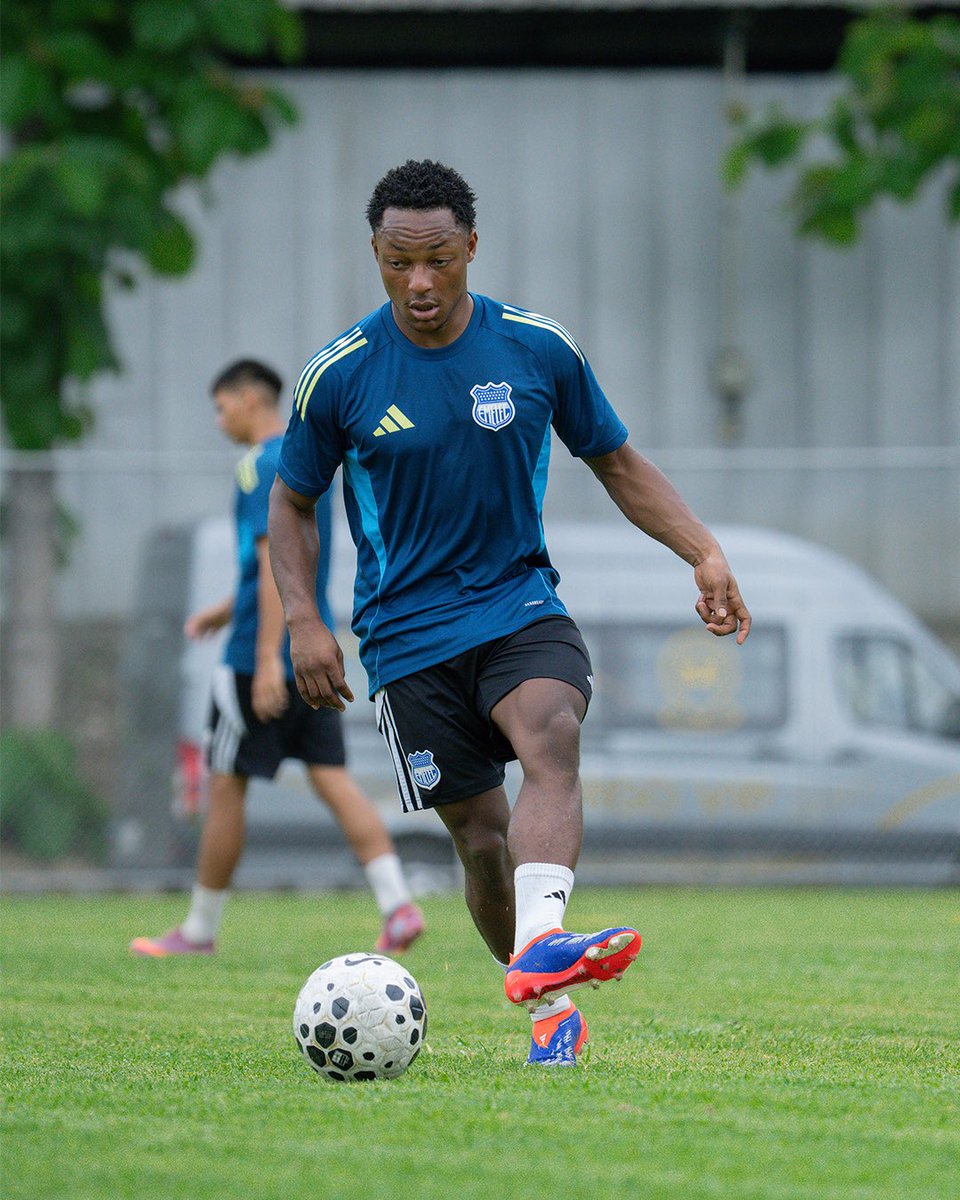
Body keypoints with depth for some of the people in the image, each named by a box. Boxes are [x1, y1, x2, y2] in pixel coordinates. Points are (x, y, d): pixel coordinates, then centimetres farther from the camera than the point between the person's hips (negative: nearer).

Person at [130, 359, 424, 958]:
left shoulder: (264, 465, -12)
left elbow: (275, 562, -20)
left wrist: (267, 657, -23)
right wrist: (228, 611, 27)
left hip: (262, 658, -9)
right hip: (317, 655, 9)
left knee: (226, 787, 2)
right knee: (334, 779, 1)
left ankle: (201, 928, 11)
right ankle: (398, 905, -14)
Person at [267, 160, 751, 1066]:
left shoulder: (538, 349, -1)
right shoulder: (338, 377, -4)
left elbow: (617, 463, 12)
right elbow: (290, 502, 9)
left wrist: (704, 553, -1)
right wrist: (302, 620, -6)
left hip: (520, 606, 0)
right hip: (409, 634, 0)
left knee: (552, 740, -30)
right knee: (481, 834, -2)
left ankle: (540, 946, -50)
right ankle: (549, 1009, 16)